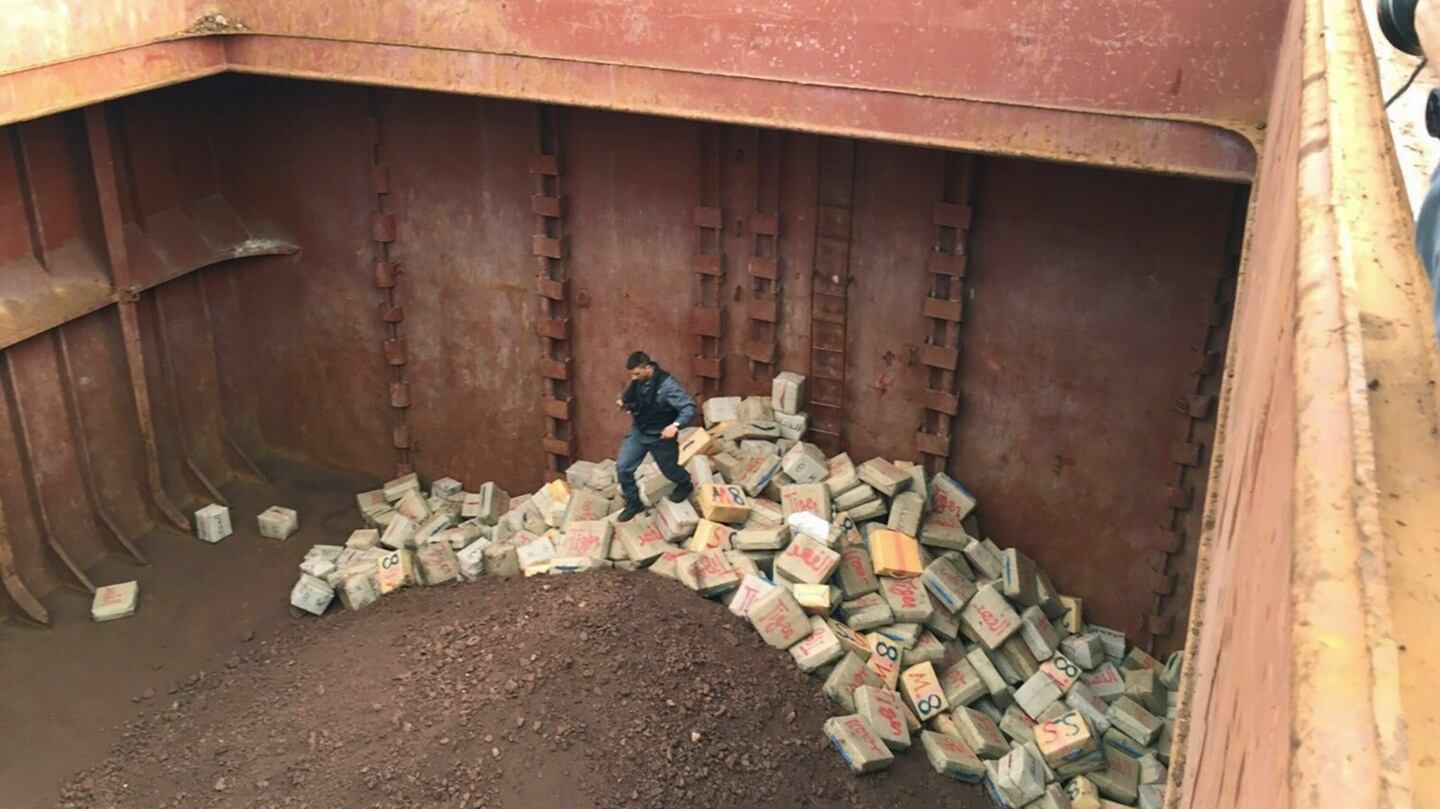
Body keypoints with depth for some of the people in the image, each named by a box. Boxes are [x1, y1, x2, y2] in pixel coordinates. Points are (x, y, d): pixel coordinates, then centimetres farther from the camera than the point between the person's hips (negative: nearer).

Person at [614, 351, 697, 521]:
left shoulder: (666, 385, -30)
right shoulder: (637, 381, -9)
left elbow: (689, 407, -32)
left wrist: (675, 425, -48)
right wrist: (624, 402, -6)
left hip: (660, 437, -5)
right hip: (638, 432, 5)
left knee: (669, 469, 18)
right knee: (622, 467, 0)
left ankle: (685, 484, 53)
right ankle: (633, 503, 20)